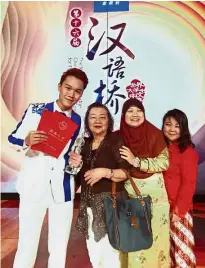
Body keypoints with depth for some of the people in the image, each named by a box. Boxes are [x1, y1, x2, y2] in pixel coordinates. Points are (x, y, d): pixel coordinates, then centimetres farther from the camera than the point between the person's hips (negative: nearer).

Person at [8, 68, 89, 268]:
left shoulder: (77, 121, 6)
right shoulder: (36, 110, -4)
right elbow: (12, 140, -3)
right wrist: (27, 141, -23)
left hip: (62, 188, 3)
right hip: (34, 186, -3)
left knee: (60, 246, 15)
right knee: (27, 244, 8)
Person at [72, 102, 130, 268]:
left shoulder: (116, 141, -7)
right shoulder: (85, 144, 11)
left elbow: (128, 172, -14)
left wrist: (104, 172, -22)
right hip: (89, 205, 6)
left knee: (109, 254, -4)